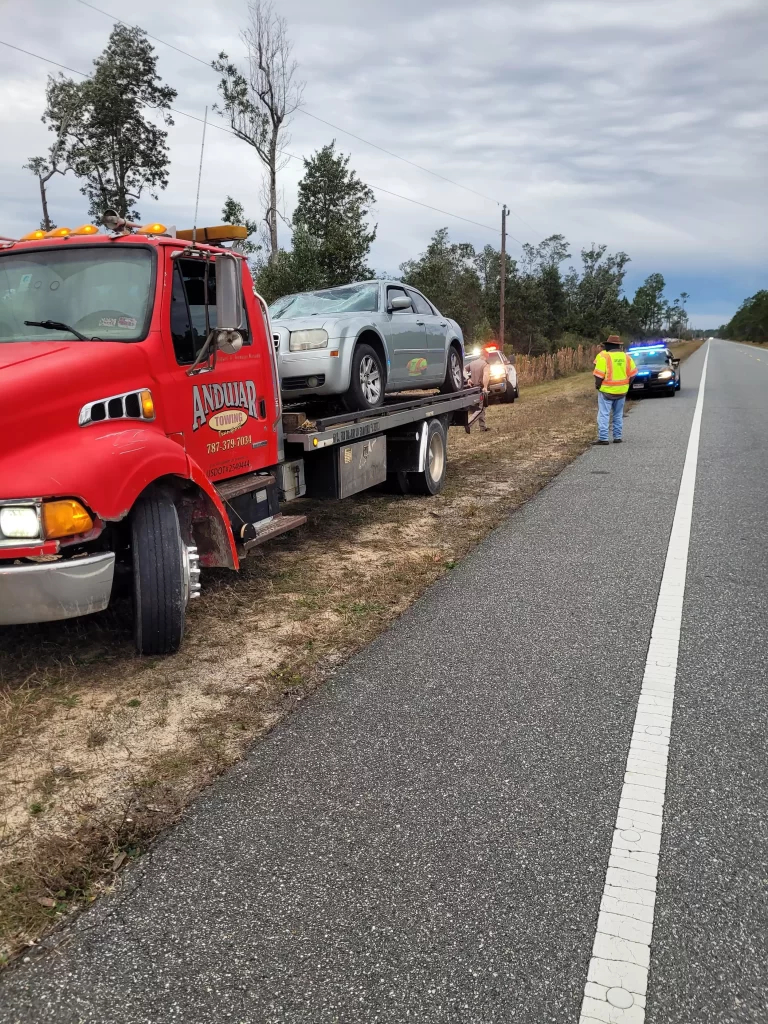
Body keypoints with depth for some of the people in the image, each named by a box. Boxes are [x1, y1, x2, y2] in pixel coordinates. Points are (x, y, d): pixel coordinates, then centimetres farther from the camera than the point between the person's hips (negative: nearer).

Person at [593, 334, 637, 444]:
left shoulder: (603, 356, -13)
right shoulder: (626, 356, 4)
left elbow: (599, 375, -16)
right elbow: (632, 373, 5)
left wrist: (598, 385, 0)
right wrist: (626, 384, 15)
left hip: (606, 391, -5)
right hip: (621, 391, 5)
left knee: (604, 414, -2)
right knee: (618, 415, 15)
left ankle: (603, 438, -6)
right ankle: (617, 437, 18)